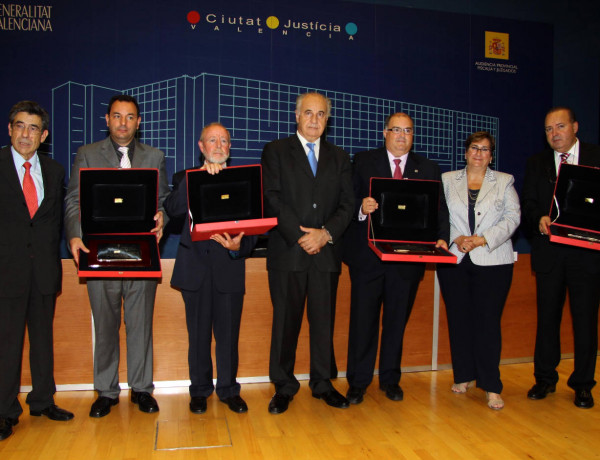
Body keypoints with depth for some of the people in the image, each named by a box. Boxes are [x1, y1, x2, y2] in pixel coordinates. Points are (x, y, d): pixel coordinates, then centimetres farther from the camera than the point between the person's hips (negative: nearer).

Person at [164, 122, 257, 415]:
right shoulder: (186, 178, 9)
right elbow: (173, 210, -13)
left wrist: (239, 246, -18)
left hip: (229, 267, 0)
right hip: (196, 267, 0)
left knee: (228, 333, 6)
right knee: (199, 334, 10)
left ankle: (228, 390, 24)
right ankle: (199, 390, 27)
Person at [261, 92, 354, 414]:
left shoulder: (339, 157, 15)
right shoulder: (275, 151, 6)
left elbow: (346, 204, 7)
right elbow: (273, 200, -5)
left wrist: (326, 233, -10)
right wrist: (299, 236, -13)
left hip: (326, 252, 3)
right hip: (287, 252, -2)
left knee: (324, 320, 9)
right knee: (285, 321, 4)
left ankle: (322, 383, 24)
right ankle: (284, 387, 18)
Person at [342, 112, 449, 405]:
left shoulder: (428, 169, 11)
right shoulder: (363, 162, 6)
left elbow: (439, 210, 6)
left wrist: (441, 238, -11)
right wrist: (361, 207, -23)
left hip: (408, 258, 2)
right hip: (367, 256, -2)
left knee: (397, 321, 13)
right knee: (363, 320, 4)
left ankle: (390, 379, 30)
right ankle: (358, 382, 18)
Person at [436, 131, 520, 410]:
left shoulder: (504, 181, 11)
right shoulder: (447, 180, 13)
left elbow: (512, 217, 1)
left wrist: (483, 239, -12)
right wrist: (455, 239, -10)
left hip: (492, 261, -1)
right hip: (454, 260, 1)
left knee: (488, 321, -3)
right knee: (459, 319, 5)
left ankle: (491, 386, 6)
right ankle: (464, 376, 21)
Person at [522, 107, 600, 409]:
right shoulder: (536, 163, 11)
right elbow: (527, 204, 5)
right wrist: (539, 218, -16)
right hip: (549, 251, 2)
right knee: (547, 316, 9)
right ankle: (545, 379, 23)